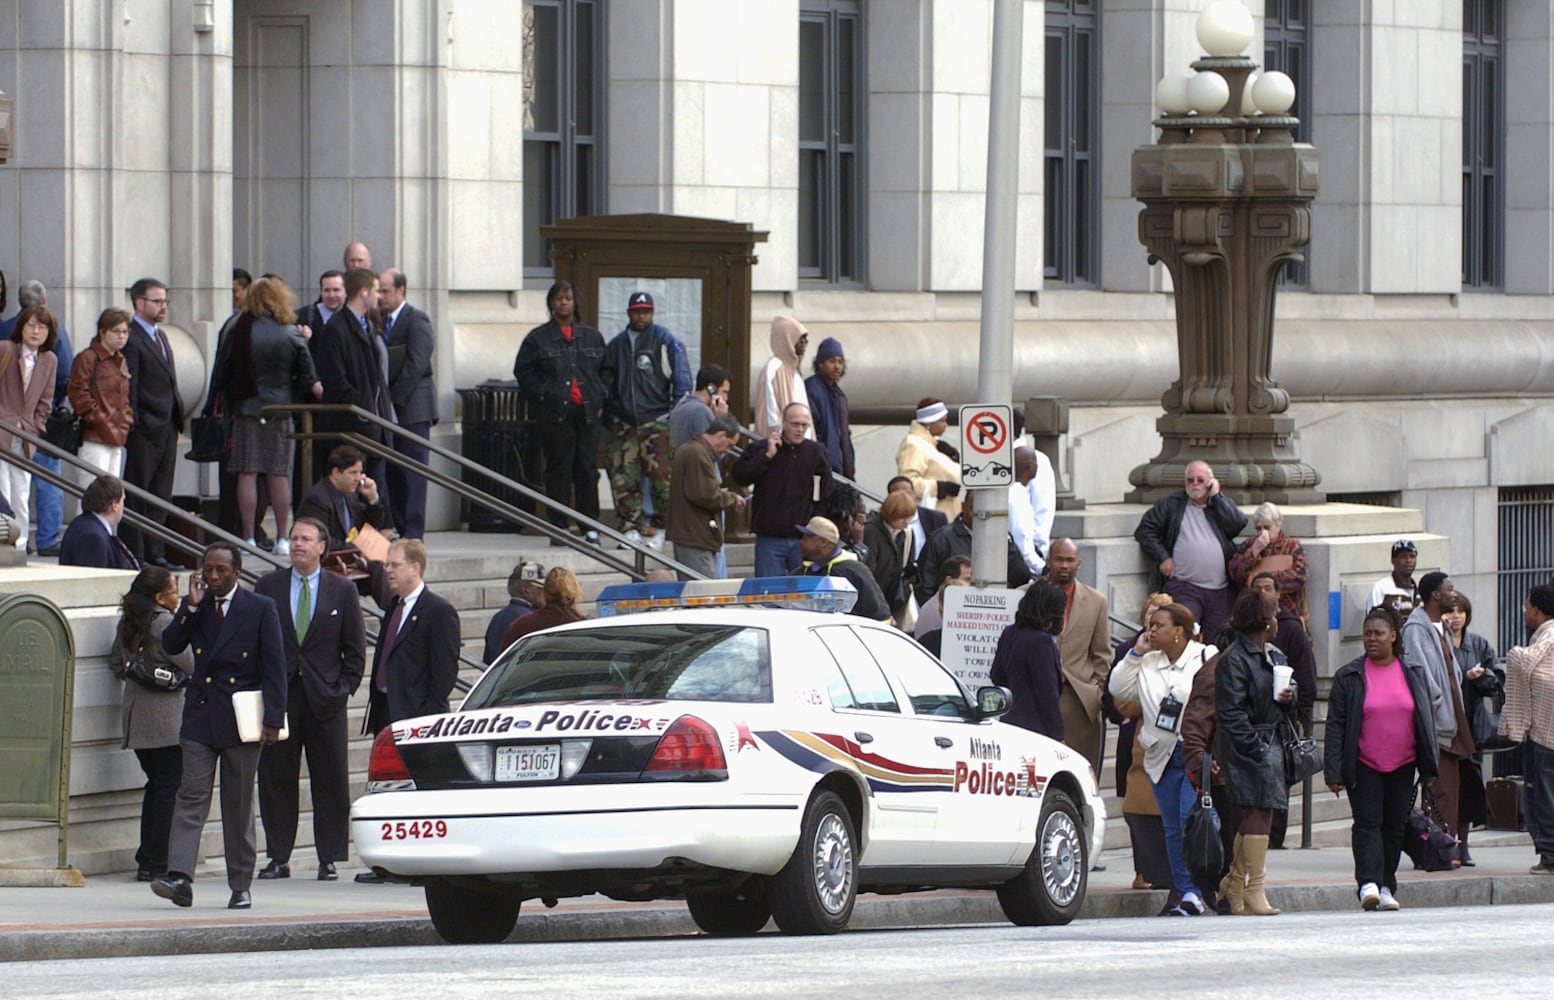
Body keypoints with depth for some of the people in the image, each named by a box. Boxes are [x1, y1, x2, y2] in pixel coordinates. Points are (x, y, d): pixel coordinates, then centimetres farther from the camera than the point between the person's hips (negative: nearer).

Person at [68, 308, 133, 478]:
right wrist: (99, 420, -14)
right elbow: (78, 394, -13)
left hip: (117, 438, 8)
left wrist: (127, 422, 9)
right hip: (95, 439, -8)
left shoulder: (121, 362, 19)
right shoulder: (87, 359, -7)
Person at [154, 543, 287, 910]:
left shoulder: (260, 608, -1)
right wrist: (191, 606, -12)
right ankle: (180, 879, -18)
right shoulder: (192, 607, 9)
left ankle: (240, 888, 12)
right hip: (200, 717, 2)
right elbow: (170, 645, -3)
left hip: (240, 720, -2)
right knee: (191, 797, -9)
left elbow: (274, 667, -3)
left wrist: (272, 719, -10)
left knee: (239, 806, 5)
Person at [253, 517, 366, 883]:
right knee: (275, 780, 2)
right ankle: (278, 858, 8)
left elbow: (355, 648, 8)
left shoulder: (342, 590, 6)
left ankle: (329, 859, 5)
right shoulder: (268, 586, 8)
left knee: (330, 782, 0)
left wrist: (344, 688, -3)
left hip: (325, 700, -1)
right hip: (278, 697, 1)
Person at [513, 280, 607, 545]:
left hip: (587, 413, 2)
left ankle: (589, 527, 5)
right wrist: (543, 395, -6)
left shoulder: (591, 337, 14)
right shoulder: (539, 338, 5)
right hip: (555, 413, -2)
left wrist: (599, 401, 5)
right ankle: (558, 528, 2)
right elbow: (523, 372, 5)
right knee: (559, 469, -2)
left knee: (587, 469, 1)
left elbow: (604, 372, 17)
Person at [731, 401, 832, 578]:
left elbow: (825, 497, 7)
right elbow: (740, 476, -9)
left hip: (804, 540, 1)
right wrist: (768, 455, -13)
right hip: (769, 538, -1)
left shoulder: (816, 453, 5)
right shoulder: (760, 449, 3)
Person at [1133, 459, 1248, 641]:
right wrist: (1162, 557, -4)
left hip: (1219, 590, 3)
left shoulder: (1222, 504, 16)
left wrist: (1216, 496, -1)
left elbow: (1238, 524, -4)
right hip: (1184, 587, -3)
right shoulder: (1171, 505, 10)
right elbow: (1144, 531, 6)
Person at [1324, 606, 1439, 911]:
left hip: (1402, 766, 3)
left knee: (1394, 826, 7)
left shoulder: (1412, 675, 6)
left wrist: (1428, 769, 8)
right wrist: (1333, 772, -9)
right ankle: (1368, 883, -22)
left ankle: (1386, 887, 16)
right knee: (1367, 822, -13)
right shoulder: (1349, 677, -1)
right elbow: (1335, 726, -2)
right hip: (1363, 767, -3)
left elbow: (1425, 723, 11)